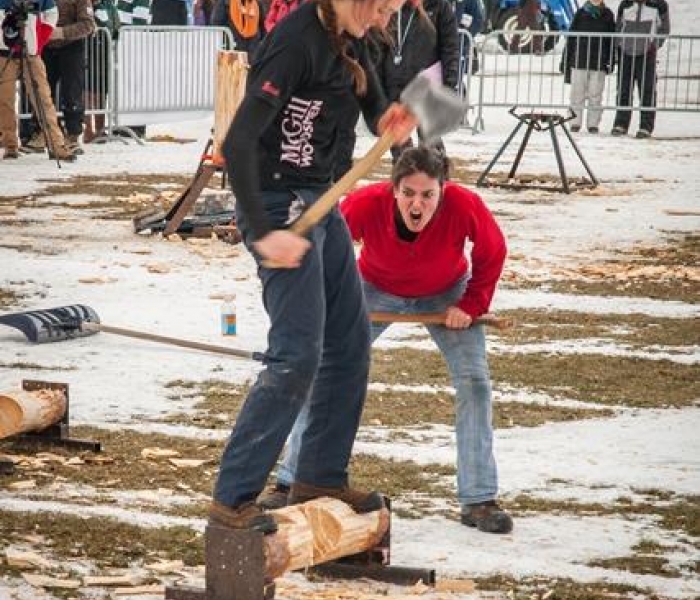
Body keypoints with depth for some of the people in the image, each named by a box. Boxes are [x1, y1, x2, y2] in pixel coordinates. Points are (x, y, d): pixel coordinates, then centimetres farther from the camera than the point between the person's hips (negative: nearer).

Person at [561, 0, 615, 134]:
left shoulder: (607, 15, 7)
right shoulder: (581, 13, 6)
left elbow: (611, 40, 8)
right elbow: (571, 37, 8)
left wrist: (610, 61, 1)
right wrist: (565, 59, 5)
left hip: (599, 63, 0)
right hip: (579, 61, 0)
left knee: (595, 95, 1)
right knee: (577, 93, 1)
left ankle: (593, 124, 6)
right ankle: (575, 122, 7)